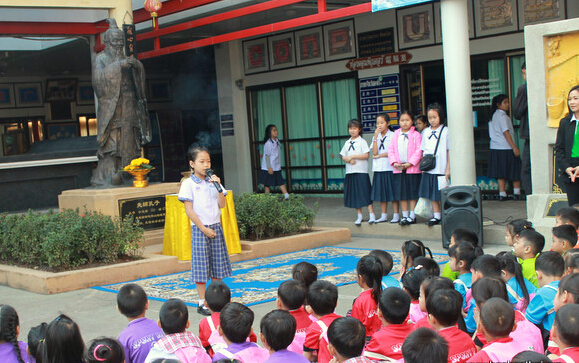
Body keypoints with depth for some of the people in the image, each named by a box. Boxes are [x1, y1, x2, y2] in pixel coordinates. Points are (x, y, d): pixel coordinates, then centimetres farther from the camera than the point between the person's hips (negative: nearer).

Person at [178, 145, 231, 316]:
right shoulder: (188, 184, -6)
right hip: (199, 228, -5)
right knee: (201, 265, -2)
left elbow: (222, 205, 3)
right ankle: (202, 303, 6)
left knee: (217, 263, 9)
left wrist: (218, 186, -9)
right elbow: (189, 210, -10)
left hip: (216, 226, 5)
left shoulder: (212, 182, 8)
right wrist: (204, 229, -12)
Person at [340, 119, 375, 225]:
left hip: (361, 171, -5)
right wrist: (349, 160, -9)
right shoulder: (347, 143, 13)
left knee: (365, 193, -8)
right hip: (350, 172, 5)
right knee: (354, 195, 7)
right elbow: (343, 156, 12)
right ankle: (359, 216, 15)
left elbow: (366, 155, -11)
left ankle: (371, 215, -5)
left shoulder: (362, 142, -3)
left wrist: (353, 156, -13)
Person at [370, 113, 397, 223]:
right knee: (381, 193, 9)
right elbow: (374, 152, -3)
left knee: (393, 193, -1)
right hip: (379, 169, 5)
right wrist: (375, 137, -8)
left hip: (390, 168, -5)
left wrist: (379, 155, -7)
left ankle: (396, 214, 7)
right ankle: (384, 215, 17)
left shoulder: (393, 136, -4)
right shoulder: (375, 137, 11)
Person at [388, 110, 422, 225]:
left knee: (412, 193, 0)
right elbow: (391, 150, 10)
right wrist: (394, 162, -4)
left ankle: (412, 216, 8)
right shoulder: (396, 135, 10)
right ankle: (404, 215, 14)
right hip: (399, 168, 4)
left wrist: (410, 163, -15)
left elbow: (419, 151, -9)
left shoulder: (416, 135, -3)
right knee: (401, 193, 7)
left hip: (412, 168, -4)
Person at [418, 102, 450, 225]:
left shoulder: (445, 131, -3)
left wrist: (448, 169, -6)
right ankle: (436, 216, 15)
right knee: (432, 194, 7)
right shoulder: (425, 132, 9)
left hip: (441, 169, -4)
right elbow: (423, 151, 13)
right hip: (428, 169, 4)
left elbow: (449, 151, -3)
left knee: (442, 195, -1)